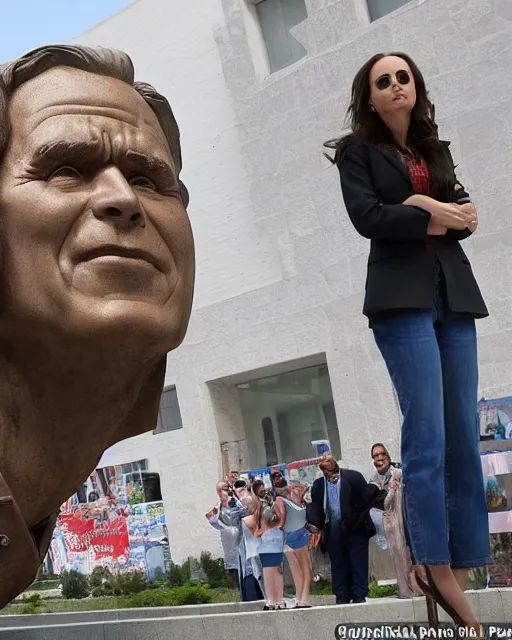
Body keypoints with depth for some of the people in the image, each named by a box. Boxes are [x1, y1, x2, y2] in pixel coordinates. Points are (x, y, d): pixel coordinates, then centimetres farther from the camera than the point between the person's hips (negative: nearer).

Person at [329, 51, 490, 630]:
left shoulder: (436, 150, 23)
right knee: (428, 436, -12)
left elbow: (464, 216, 9)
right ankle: (437, 569, -6)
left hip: (453, 295, 5)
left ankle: (463, 569, 5)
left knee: (464, 437, 0)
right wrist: (433, 218, -5)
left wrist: (427, 205, -8)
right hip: (402, 296, -5)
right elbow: (367, 217, -8)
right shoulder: (358, 151, 9)